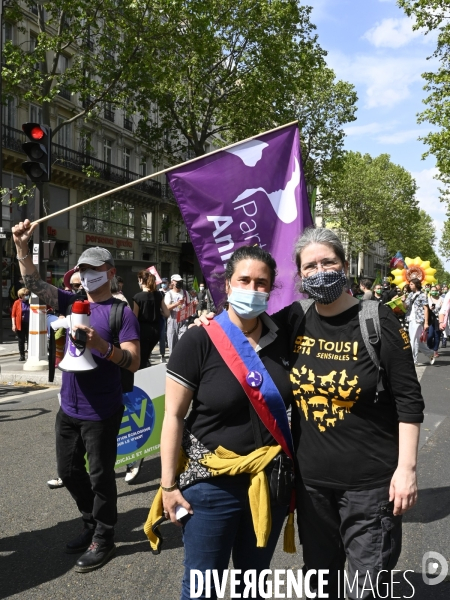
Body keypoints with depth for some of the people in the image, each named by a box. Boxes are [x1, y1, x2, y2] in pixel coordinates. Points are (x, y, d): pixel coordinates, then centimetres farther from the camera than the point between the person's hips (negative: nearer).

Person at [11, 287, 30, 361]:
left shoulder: (29, 302, 5)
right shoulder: (17, 303, -2)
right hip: (20, 324, -1)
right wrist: (13, 325, -8)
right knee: (21, 341, 6)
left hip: (29, 324, 2)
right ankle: (22, 356, 16)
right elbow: (13, 314, -2)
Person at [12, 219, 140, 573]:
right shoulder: (72, 302, 5)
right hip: (69, 408, 7)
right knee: (68, 471, 20)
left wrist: (101, 345, -31)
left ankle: (103, 540, 26)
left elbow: (134, 362, -18)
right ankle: (92, 525, 40)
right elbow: (34, 283, -2)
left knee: (100, 475, 7)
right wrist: (22, 247, -13)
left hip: (101, 412, -7)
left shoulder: (121, 312, -12)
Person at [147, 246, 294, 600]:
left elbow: (297, 405, 9)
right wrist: (169, 484, -9)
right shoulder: (199, 340, -14)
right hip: (212, 484, -3)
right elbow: (174, 416, -11)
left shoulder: (284, 340, -2)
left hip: (271, 480, 4)